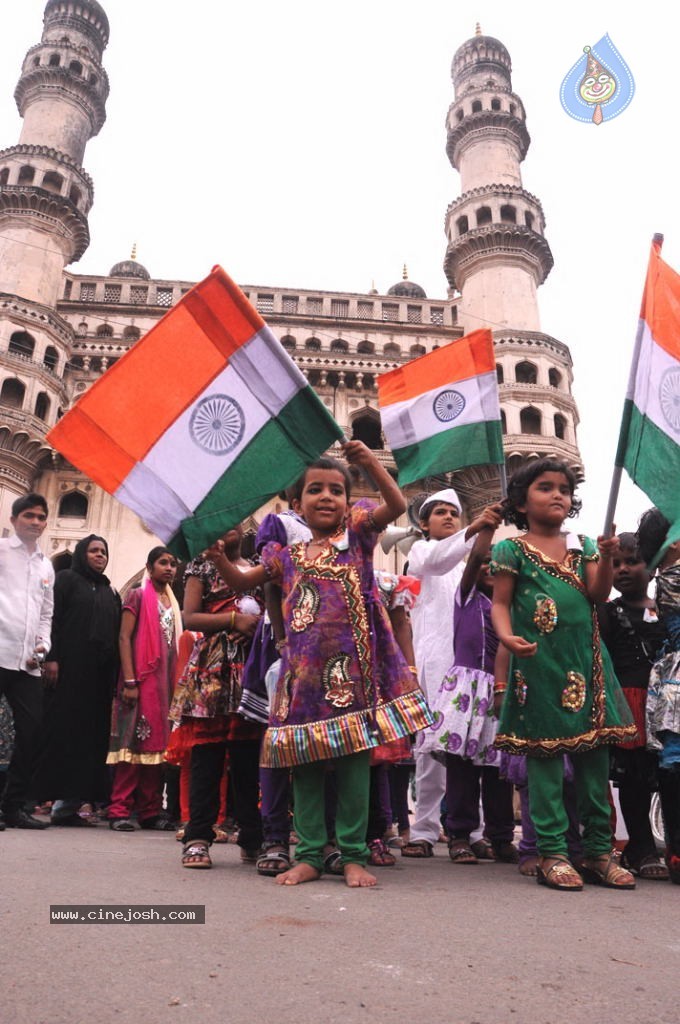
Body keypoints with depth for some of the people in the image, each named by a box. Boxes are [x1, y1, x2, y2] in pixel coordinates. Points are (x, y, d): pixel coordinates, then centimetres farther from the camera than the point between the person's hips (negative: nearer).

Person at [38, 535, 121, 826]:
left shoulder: (111, 593, 21)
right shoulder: (67, 579, 7)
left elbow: (116, 634, 16)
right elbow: (53, 618, -4)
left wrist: (115, 672, 6)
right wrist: (51, 658, -16)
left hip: (100, 671, 5)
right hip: (69, 667, -5)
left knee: (90, 732, 0)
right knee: (63, 728, -6)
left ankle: (69, 801, 2)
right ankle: (61, 799, -4)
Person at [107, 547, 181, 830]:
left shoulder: (173, 603, 18)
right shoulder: (138, 596, 1)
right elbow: (124, 638, -7)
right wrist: (129, 681, -17)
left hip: (166, 682, 6)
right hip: (141, 679, -6)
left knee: (157, 744, 6)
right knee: (133, 743, -7)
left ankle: (150, 811, 12)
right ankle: (119, 811, -2)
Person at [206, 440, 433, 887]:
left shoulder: (357, 533, 5)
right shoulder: (287, 553, 14)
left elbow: (396, 505, -11)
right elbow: (242, 582, 23)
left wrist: (371, 462, -23)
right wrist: (219, 556, 5)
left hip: (352, 666, -3)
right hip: (304, 670, 4)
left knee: (354, 758, 2)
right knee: (305, 763, 7)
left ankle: (354, 855, 14)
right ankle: (309, 855, 18)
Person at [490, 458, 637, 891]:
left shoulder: (582, 545, 14)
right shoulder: (513, 549, 1)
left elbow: (598, 593, 2)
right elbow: (500, 603, -4)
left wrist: (607, 557, -14)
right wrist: (508, 636, -23)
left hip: (586, 662, 5)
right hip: (539, 664, -5)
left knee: (595, 756, 9)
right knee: (545, 757, 0)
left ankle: (599, 851, 20)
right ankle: (553, 853, 10)